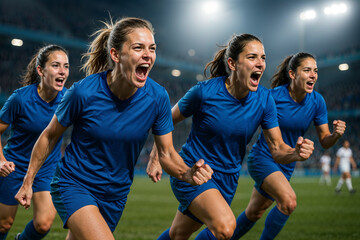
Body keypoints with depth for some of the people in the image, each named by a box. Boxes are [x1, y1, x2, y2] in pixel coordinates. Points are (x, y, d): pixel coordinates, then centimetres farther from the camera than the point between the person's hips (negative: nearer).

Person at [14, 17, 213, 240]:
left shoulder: (157, 97, -14)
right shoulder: (84, 92, -21)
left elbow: (167, 154, -5)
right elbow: (49, 136, -5)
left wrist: (188, 173, -26)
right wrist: (28, 181, 2)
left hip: (116, 195, 4)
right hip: (74, 185, -4)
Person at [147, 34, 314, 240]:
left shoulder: (264, 99, -9)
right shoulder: (204, 92, -19)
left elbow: (277, 148, -7)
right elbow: (168, 121, -3)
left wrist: (297, 153, -28)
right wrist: (155, 158, -2)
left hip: (227, 178, 4)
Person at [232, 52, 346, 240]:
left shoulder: (317, 101, -7)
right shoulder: (273, 96, -20)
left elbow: (324, 142, -2)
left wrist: (336, 134, -23)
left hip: (286, 166, 5)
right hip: (262, 158, -5)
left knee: (254, 213, 16)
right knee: (289, 200, -28)